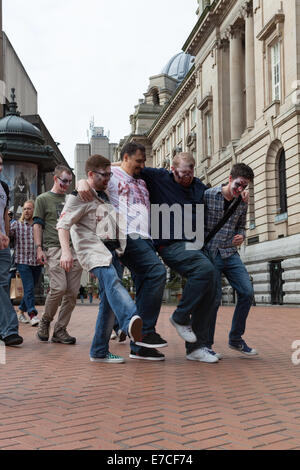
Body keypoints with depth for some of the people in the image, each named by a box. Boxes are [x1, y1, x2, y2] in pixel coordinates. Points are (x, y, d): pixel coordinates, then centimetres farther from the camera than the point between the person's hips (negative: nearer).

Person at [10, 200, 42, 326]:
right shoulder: (16, 224, 4)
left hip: (37, 263, 3)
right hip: (23, 261, -3)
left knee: (30, 289, 11)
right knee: (29, 288, -13)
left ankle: (21, 311, 27)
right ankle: (33, 315, -14)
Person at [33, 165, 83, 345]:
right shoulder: (43, 199, 10)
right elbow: (38, 225, 5)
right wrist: (39, 248, -6)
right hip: (54, 248, -5)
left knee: (72, 292, -2)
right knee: (59, 287, -18)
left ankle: (60, 330, 6)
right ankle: (45, 321, 5)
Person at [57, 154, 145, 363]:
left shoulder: (105, 197, 26)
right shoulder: (79, 197, 1)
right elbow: (63, 223, -8)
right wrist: (66, 251, -22)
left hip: (110, 251, 8)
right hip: (92, 250, -8)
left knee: (109, 301, 0)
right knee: (112, 280, -35)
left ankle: (99, 351, 6)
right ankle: (131, 323, -62)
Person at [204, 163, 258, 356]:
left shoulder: (242, 203, 8)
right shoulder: (208, 196, -7)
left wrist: (241, 236, -3)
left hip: (231, 254, 5)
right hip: (210, 254, -5)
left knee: (247, 292, -3)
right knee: (214, 298, -8)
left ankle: (236, 339, 13)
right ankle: (206, 344, 8)